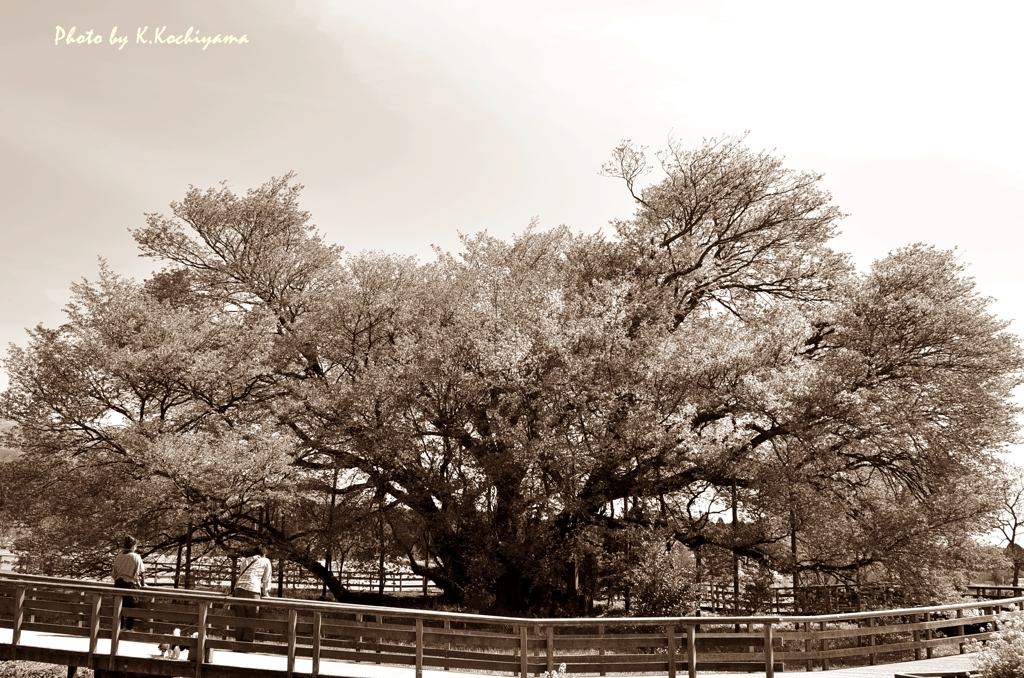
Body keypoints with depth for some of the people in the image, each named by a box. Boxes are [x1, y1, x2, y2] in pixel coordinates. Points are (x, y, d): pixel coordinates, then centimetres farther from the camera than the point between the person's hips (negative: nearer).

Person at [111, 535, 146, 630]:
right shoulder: (136, 557, -8)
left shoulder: (118, 557, 3)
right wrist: (143, 584, 7)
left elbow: (113, 573, 7)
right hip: (131, 584, -4)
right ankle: (129, 629, 5)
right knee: (130, 608, 5)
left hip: (118, 584, 4)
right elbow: (141, 572, -6)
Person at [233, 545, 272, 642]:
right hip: (253, 590, -4)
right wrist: (264, 592, 31)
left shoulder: (245, 560, 28)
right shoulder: (266, 561, 16)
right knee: (251, 619, 0)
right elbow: (266, 579, 18)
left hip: (239, 588, 4)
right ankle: (247, 644, -4)